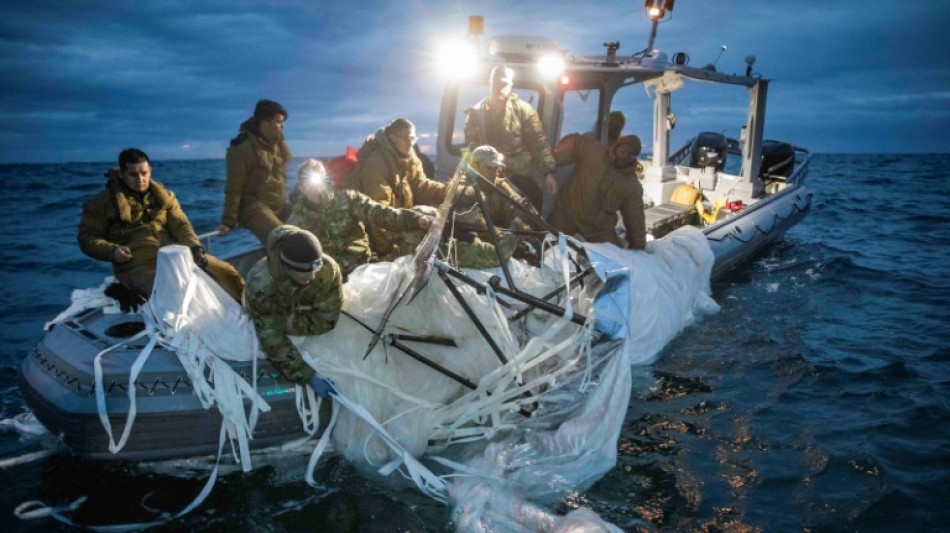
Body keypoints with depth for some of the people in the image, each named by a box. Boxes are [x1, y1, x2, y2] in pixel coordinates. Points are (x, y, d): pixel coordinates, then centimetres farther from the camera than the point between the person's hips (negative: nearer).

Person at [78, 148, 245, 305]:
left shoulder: (163, 195, 16)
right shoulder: (102, 202, 6)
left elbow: (180, 225, 7)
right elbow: (87, 238, 7)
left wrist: (195, 247, -13)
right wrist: (112, 251, -13)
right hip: (137, 265, -4)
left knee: (226, 272, -7)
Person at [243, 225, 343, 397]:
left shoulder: (328, 269, -43)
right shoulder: (260, 284, -47)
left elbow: (325, 321, -30)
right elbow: (273, 342, -42)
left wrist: (286, 323, -35)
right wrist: (310, 377, -47)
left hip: (304, 309, 2)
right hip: (273, 310, -1)